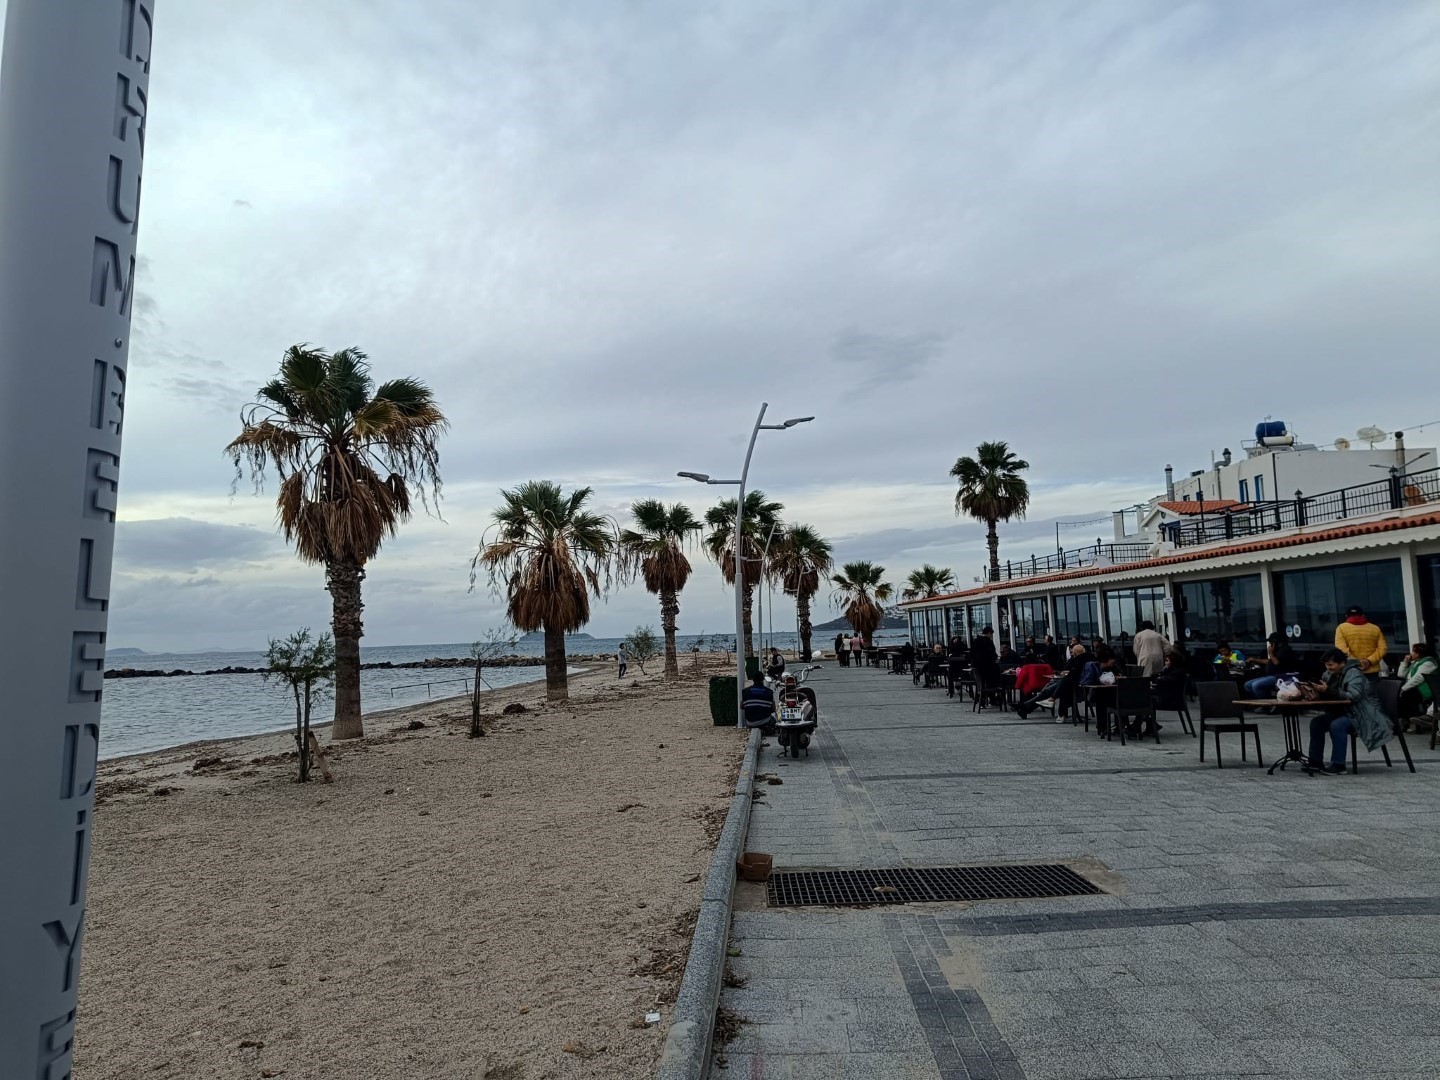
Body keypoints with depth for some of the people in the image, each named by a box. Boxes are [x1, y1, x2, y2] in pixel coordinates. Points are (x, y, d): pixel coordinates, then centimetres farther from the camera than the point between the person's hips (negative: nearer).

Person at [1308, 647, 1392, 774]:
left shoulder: (1353, 673, -18)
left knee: (1336, 725, -32)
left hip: (1363, 715, -9)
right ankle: (1315, 762, -2)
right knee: (1316, 723, -7)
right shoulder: (1330, 674, 5)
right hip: (1344, 711, 9)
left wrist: (1328, 690, -36)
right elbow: (1329, 695, 12)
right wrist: (1317, 689, -12)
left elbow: (1354, 696, -32)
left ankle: (1338, 765, -26)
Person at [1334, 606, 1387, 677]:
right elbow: (1382, 648, 1)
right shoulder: (1375, 628, 11)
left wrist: (1355, 662, -14)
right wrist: (1370, 661, -9)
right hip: (1372, 671, 2)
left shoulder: (1342, 628, 2)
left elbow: (1342, 649, -12)